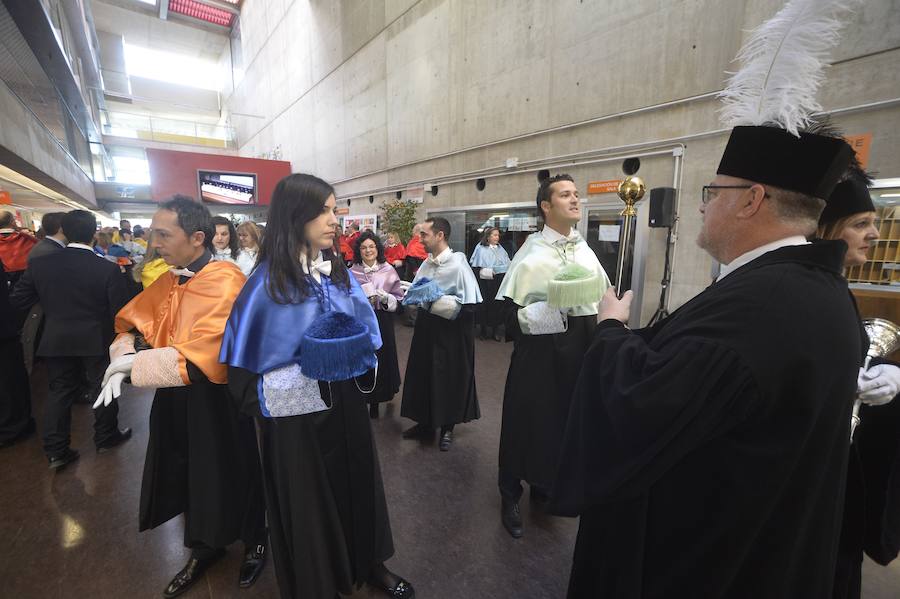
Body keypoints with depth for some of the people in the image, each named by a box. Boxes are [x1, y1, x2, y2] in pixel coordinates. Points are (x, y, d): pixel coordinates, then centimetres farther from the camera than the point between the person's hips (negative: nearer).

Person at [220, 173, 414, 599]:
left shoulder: (338, 271, 2)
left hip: (346, 403, 6)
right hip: (298, 413, -5)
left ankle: (367, 565, 44)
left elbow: (365, 329, 8)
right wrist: (312, 366, -22)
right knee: (307, 500, 13)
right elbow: (249, 365, -15)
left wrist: (356, 349, -12)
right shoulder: (269, 281, -15)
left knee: (356, 484, 19)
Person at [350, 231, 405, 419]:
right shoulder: (352, 272, 1)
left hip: (382, 323, 0)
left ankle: (375, 404, 24)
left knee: (380, 359, 6)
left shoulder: (389, 271, 1)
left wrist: (384, 298, -18)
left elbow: (398, 299, 0)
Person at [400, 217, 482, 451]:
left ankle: (447, 427, 32)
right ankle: (425, 423, 37)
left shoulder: (458, 265, -18)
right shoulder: (426, 264, 4)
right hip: (426, 329, 7)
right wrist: (414, 297, -2)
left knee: (448, 381, 9)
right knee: (423, 377, 16)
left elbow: (468, 306, -23)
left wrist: (433, 301, -23)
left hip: (451, 334, -7)